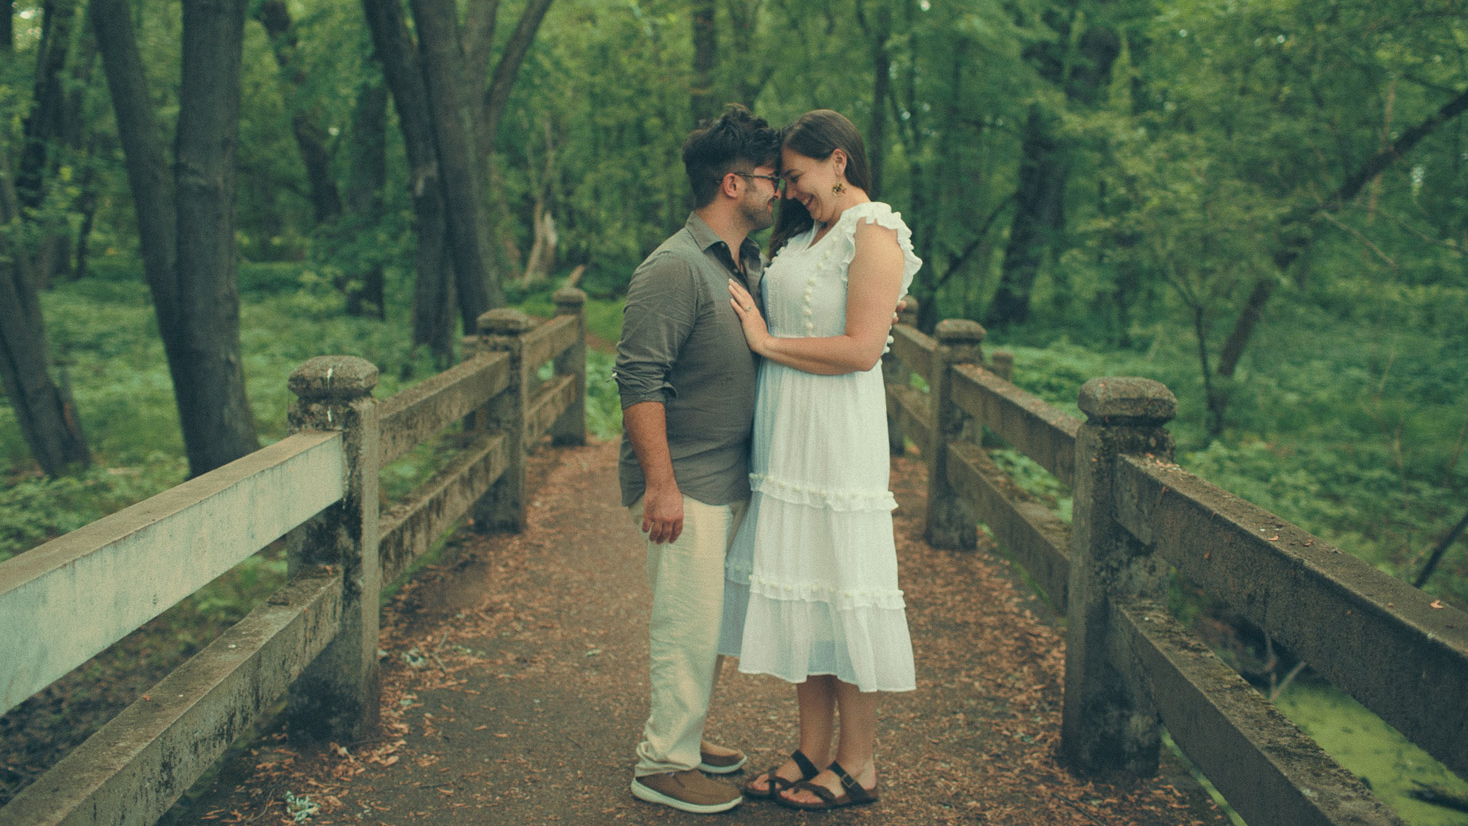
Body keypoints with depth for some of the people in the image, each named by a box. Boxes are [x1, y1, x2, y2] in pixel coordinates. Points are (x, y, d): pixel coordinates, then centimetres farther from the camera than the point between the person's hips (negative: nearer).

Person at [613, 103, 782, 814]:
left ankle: (683, 734, 33)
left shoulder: (753, 267, 12)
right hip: (683, 485, -9)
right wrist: (661, 483, -22)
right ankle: (664, 764, 12)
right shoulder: (674, 269, -16)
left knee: (709, 620, 18)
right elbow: (639, 380, -20)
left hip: (731, 480, 9)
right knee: (688, 626, -1)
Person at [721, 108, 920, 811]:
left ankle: (858, 766, 11)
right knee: (799, 589, 10)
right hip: (787, 437, 8)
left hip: (838, 437, -8)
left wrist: (767, 341, -12)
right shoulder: (806, 234, 17)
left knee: (838, 589, -2)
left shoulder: (874, 234, -9)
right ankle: (813, 751, 21)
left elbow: (861, 349, -18)